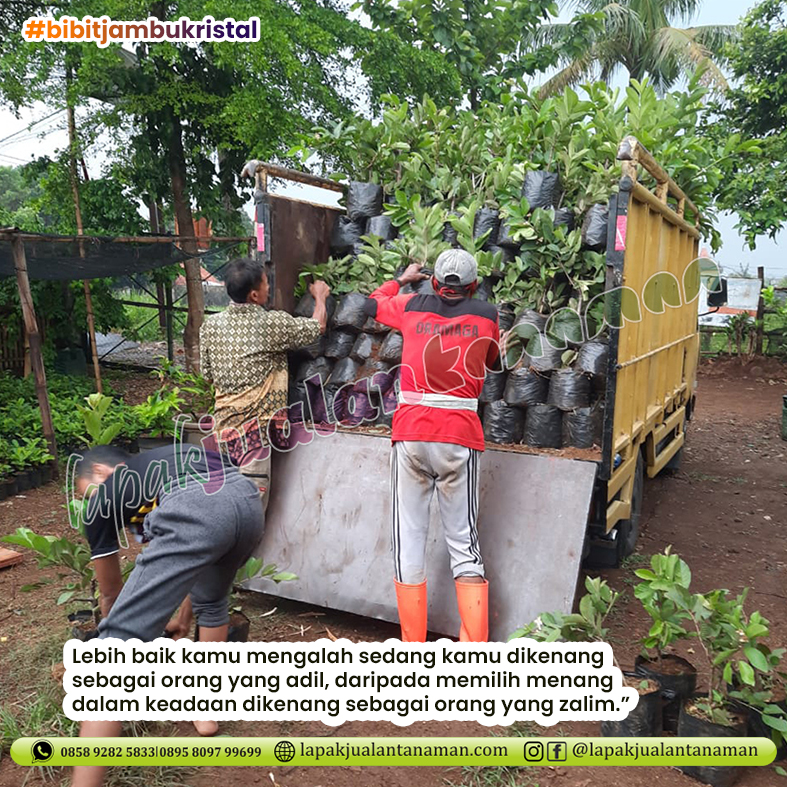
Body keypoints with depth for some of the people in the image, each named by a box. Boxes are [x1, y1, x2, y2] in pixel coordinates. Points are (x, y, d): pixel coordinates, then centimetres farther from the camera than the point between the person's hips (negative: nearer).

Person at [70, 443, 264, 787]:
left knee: (119, 641, 1)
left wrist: (121, 634, 61)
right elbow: (195, 560, 54)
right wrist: (185, 615, 68)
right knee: (212, 600, 36)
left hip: (197, 510, -7)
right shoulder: (157, 465, 44)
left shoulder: (101, 500, 28)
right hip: (249, 500, 7)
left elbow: (111, 593, 40)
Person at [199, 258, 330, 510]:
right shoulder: (273, 324, -12)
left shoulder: (210, 325, 2)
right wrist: (320, 296, 23)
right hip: (255, 425, -6)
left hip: (224, 420, 6)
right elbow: (318, 326, 4)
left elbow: (206, 372, 12)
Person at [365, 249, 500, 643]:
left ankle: (413, 645, 12)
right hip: (460, 436, 0)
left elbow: (372, 304, 29)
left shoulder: (413, 306, 9)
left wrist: (402, 278, 44)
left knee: (408, 536, 6)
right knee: (464, 540, 7)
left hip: (411, 433, 0)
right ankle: (475, 648, 7)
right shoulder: (487, 315, 8)